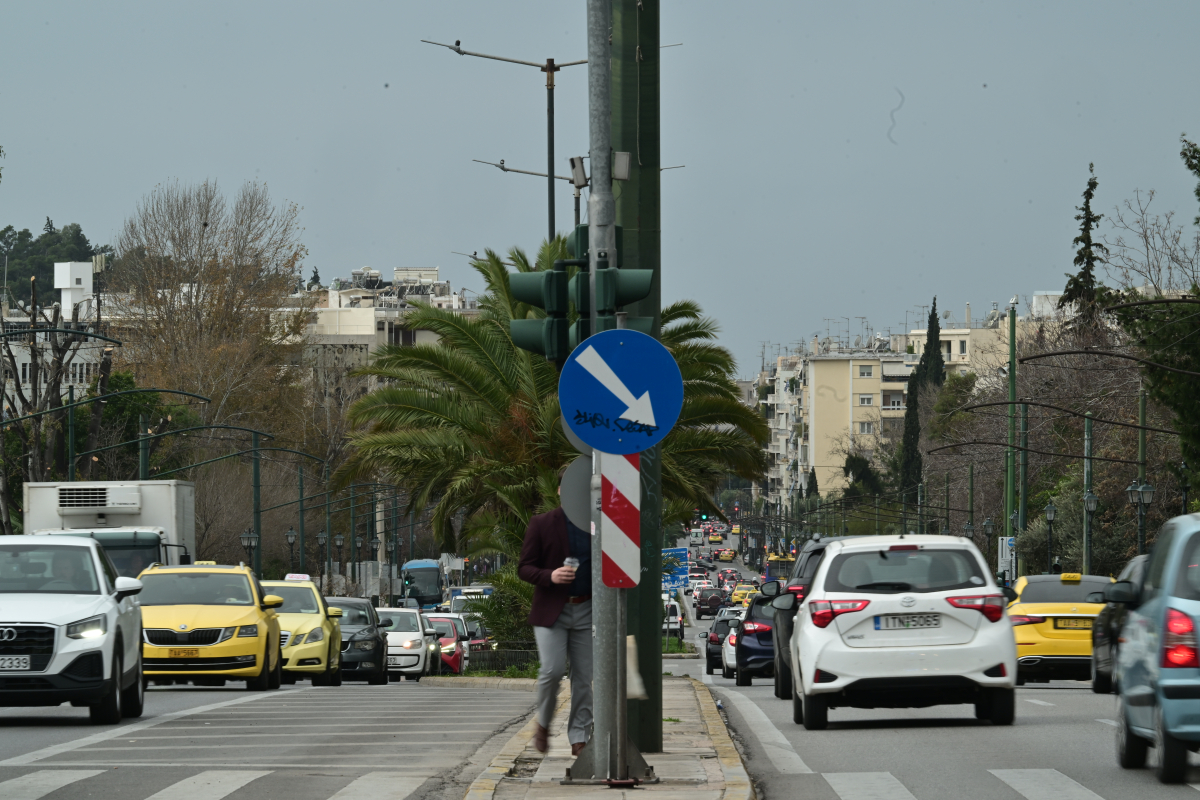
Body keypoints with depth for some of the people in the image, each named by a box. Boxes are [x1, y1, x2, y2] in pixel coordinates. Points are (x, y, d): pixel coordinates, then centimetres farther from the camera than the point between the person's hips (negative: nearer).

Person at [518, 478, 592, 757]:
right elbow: (525, 568, -2)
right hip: (551, 610, -3)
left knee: (583, 676, 1)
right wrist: (549, 576, -22)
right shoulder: (541, 525, -1)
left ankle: (579, 738, 7)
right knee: (553, 669, -15)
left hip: (586, 611, 3)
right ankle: (544, 724, 8)